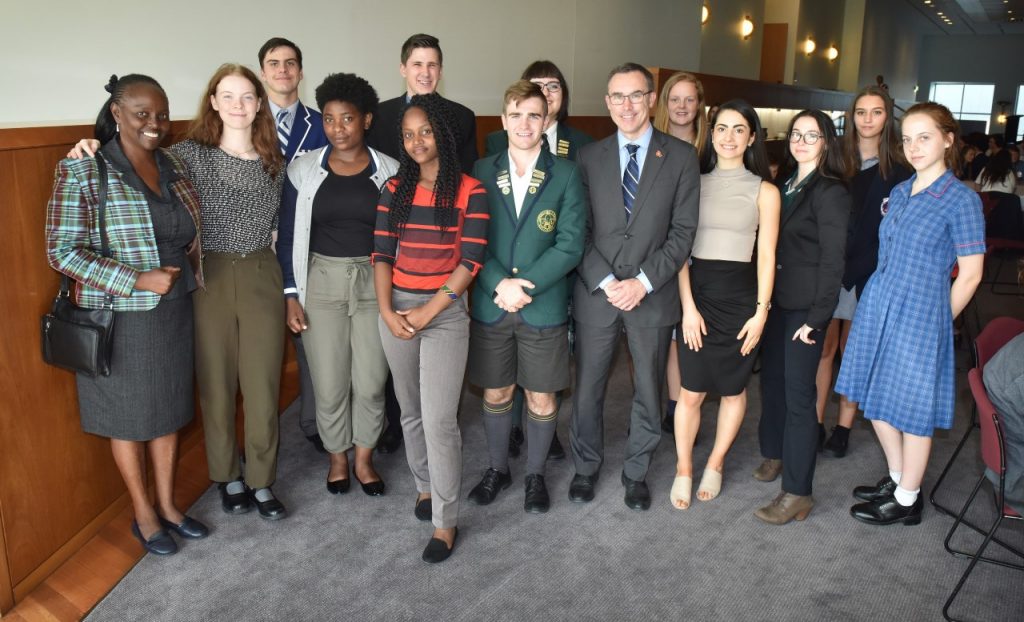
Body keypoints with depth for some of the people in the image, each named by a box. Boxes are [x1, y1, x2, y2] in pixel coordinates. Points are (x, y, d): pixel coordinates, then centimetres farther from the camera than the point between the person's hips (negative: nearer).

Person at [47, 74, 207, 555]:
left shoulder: (173, 165, 4)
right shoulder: (82, 171, -14)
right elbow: (62, 252, -16)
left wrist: (189, 279, 3)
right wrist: (138, 280, -22)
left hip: (174, 312, 5)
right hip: (121, 317, -5)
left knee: (168, 409, 16)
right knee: (129, 415, 11)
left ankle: (167, 504, 33)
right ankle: (143, 514, 29)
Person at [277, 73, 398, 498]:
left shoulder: (389, 172, 0)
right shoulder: (304, 170, 0)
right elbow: (288, 237, 3)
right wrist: (291, 295, -2)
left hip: (375, 282, 0)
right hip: (322, 283, 0)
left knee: (371, 382, 4)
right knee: (329, 383, 5)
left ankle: (364, 458, 27)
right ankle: (337, 458, 29)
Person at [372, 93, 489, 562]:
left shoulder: (469, 191, -4)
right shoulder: (394, 189, 7)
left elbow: (471, 260, -9)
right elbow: (382, 254, 4)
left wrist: (428, 311, -13)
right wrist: (387, 311, -9)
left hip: (445, 312, -4)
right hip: (395, 311, 4)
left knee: (439, 420, -7)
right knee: (410, 411, 15)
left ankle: (445, 521, 6)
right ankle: (425, 486, 36)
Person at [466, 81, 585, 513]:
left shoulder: (565, 175, -1)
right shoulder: (482, 172, 4)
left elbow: (570, 245, -8)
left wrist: (525, 285, -17)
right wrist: (499, 285, -16)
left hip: (544, 308, -1)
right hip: (490, 305, 2)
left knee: (541, 398, 10)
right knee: (495, 393, 14)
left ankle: (535, 475, 30)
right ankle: (497, 469, 35)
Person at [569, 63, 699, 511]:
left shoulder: (681, 157, 1)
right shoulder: (589, 156, 4)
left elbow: (683, 230, -4)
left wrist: (644, 282, -13)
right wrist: (606, 283, -12)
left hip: (653, 297, 0)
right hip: (595, 294, 1)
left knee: (648, 392, 12)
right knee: (587, 389, 10)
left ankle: (636, 473, 32)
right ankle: (586, 467, 31)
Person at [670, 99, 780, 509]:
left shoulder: (764, 191, 2)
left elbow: (766, 256, 0)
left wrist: (761, 311, -6)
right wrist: (688, 306, -7)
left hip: (741, 297, 0)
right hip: (696, 294, 0)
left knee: (733, 390, 11)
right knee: (690, 393, 3)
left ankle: (715, 465, 31)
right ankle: (683, 471, 20)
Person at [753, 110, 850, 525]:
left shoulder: (831, 192, -10)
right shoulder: (787, 185, 12)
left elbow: (832, 260, -13)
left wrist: (817, 317, -16)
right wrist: (765, 297, 6)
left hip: (805, 306, -7)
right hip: (778, 301, 7)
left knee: (798, 393, -4)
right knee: (771, 379, 16)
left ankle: (798, 492, 4)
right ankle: (773, 453, 37)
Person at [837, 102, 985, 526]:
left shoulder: (961, 200, -10)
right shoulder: (900, 192, 9)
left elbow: (970, 274, -8)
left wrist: (938, 321, -3)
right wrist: (878, 300, 11)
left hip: (919, 315, -7)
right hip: (877, 307, 7)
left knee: (912, 409, 5)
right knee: (876, 400, 16)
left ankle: (907, 500, 22)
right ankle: (897, 479, 36)